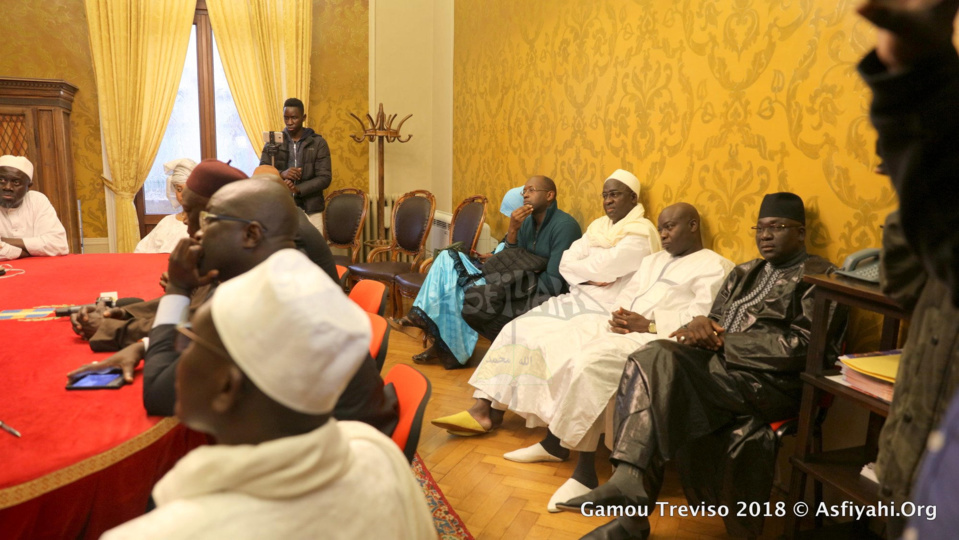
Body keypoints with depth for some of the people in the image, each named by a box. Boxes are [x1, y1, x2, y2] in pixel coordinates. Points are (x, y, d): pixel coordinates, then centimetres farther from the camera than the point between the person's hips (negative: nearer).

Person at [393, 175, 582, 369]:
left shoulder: (564, 226, -15)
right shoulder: (527, 222, 10)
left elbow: (555, 283, -21)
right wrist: (512, 231, -12)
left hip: (548, 296, -8)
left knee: (468, 289, -24)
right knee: (449, 258, -1)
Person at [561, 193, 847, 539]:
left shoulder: (820, 277, 2)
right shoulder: (745, 273, 24)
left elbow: (803, 347, -10)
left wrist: (723, 341, -14)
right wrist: (701, 324, -5)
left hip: (769, 382, -6)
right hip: (720, 364, 7)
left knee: (661, 360, -29)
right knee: (645, 365, -24)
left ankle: (630, 483, -26)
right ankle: (632, 512, -28)